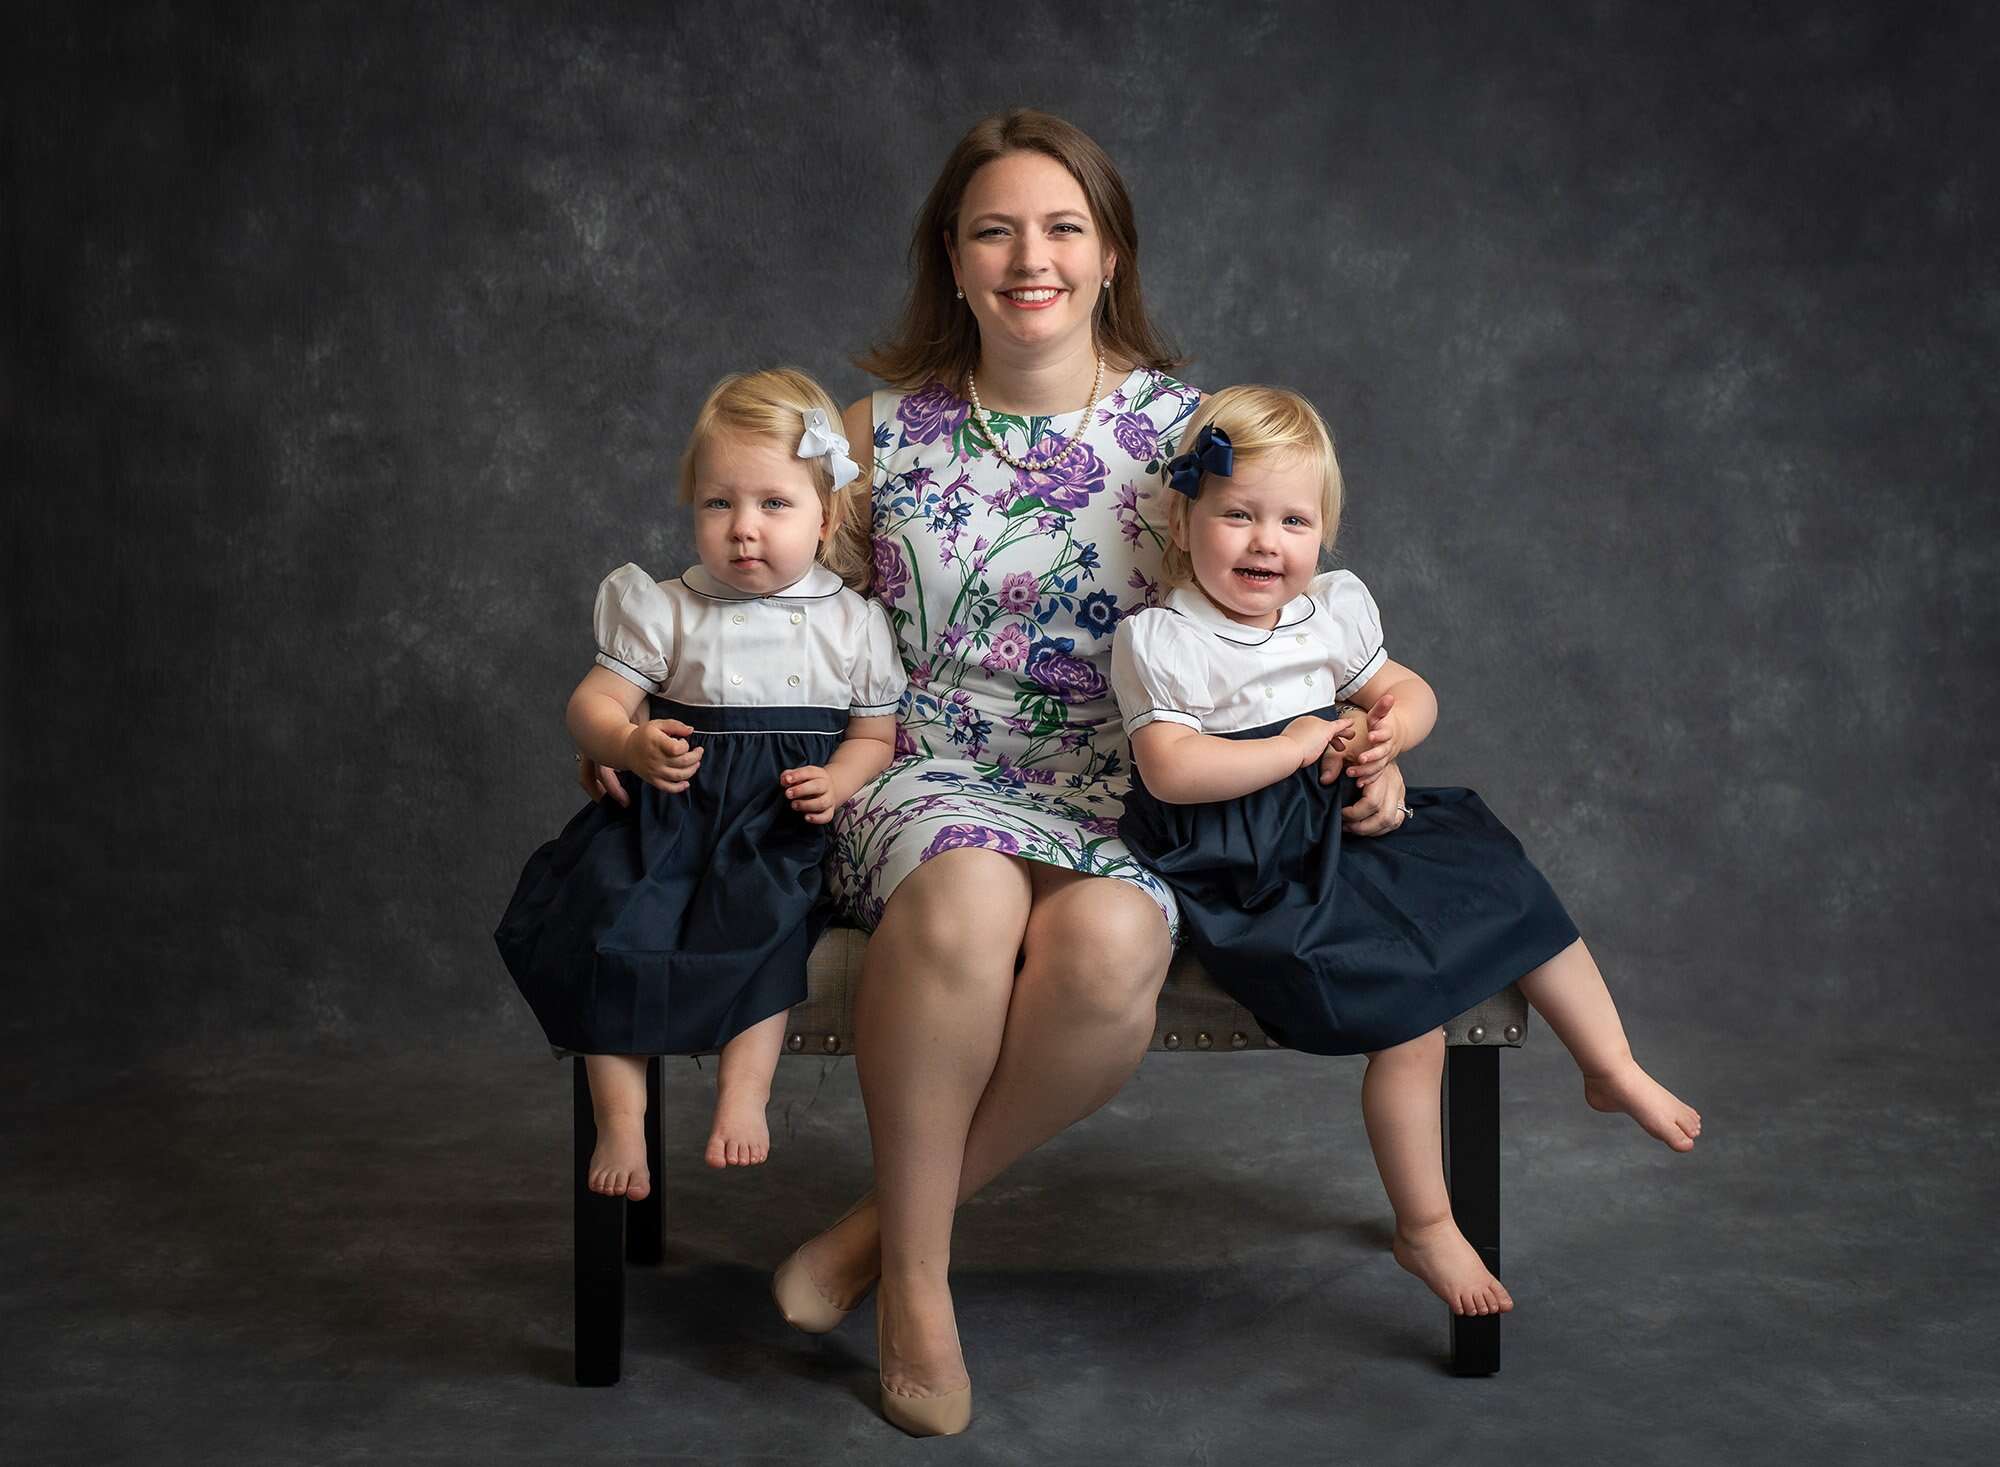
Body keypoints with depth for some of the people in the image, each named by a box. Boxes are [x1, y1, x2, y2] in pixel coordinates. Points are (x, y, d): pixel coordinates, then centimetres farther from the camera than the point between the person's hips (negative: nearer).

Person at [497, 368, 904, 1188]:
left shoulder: (852, 625, 4)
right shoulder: (664, 611, 3)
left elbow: (873, 734, 11)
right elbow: (594, 702, 1)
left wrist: (836, 782, -10)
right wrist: (630, 744, -22)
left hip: (779, 818, 0)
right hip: (668, 803, 1)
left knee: (762, 921, -29)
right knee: (610, 921, -21)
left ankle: (743, 1092, -15)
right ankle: (619, 1113, -14)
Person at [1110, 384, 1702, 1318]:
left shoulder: (1334, 610, 6)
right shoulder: (1157, 642, -13)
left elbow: (1407, 691, 18)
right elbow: (1170, 770, -23)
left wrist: (1393, 727, -7)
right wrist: (1294, 747, -20)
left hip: (1349, 826, 8)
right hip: (1253, 872, -7)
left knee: (1514, 891, 7)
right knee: (1410, 1010, -18)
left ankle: (1613, 1069, 31)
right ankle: (1426, 1231, 0)